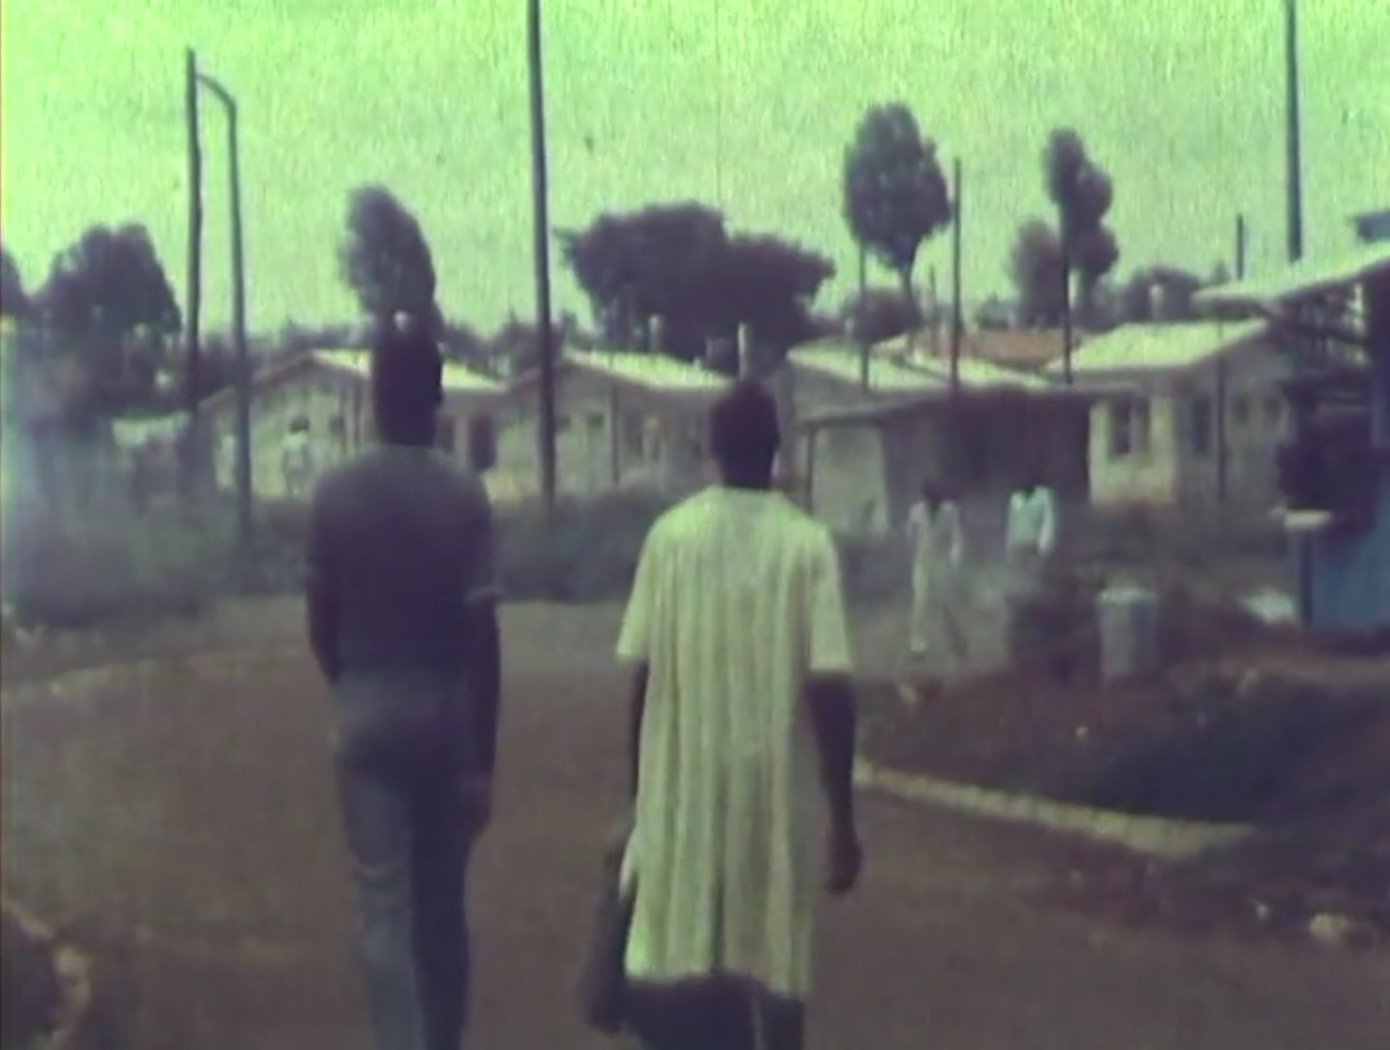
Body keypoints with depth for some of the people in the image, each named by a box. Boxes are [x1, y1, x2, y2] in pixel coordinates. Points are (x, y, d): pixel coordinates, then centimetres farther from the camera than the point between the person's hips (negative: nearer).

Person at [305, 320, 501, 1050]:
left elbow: (320, 622, 2)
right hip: (446, 712, 1)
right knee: (442, 905, 14)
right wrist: (484, 757, -6)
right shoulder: (464, 496, -8)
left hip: (366, 712, 0)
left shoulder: (336, 494, -5)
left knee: (385, 907, 0)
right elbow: (482, 633, -10)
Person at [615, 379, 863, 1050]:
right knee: (769, 962, 8)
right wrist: (843, 819, -4)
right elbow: (830, 688, -10)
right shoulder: (807, 543, -5)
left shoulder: (670, 534, -2)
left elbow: (641, 674, -1)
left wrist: (638, 791, 11)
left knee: (675, 959, 4)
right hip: (775, 788, 0)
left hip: (683, 787, 1)